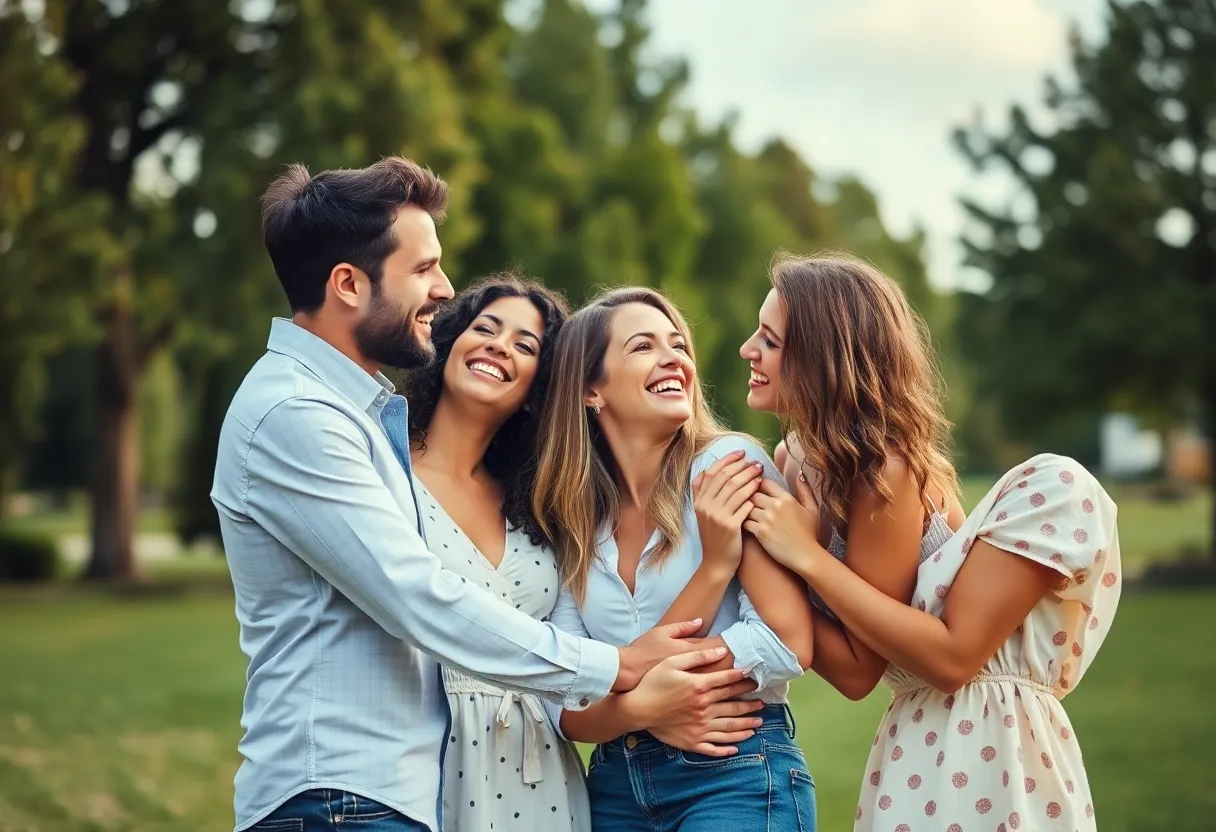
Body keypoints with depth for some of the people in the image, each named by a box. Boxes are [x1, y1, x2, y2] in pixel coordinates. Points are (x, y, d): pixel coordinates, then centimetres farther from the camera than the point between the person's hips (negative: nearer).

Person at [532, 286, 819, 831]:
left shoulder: (731, 463, -9)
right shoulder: (571, 519, 3)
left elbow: (787, 641, -17)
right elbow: (567, 710, -2)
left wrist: (638, 684, -12)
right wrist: (645, 713, -21)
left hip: (740, 779, -4)